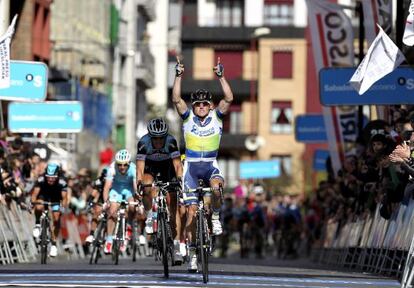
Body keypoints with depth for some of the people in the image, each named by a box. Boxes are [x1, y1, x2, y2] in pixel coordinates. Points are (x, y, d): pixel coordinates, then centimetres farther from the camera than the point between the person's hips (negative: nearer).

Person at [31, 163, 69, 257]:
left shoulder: (62, 182, -34)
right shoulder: (41, 180, -33)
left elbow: (64, 197, -36)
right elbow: (35, 193, -37)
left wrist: (64, 206, -54)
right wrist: (33, 202, -55)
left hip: (55, 199, 0)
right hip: (43, 196, 0)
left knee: (56, 219, -11)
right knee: (38, 207, -31)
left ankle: (54, 243, 2)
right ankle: (38, 225, -1)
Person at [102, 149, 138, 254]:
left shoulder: (133, 169, -31)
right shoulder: (112, 168, -30)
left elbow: (136, 186, -35)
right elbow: (107, 186, -34)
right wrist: (105, 202, -46)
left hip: (129, 188, 0)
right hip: (116, 188, 0)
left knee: (132, 208, -27)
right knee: (112, 212, -14)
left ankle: (128, 227, 2)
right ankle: (109, 240, -6)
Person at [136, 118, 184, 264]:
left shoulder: (171, 142, -30)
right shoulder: (143, 143, -31)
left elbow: (177, 165, -33)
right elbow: (140, 167, -34)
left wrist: (180, 178, -50)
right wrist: (139, 181, -50)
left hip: (167, 168, 0)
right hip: (150, 167, 0)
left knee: (173, 206, -8)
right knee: (147, 189, -34)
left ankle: (176, 246, -7)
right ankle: (149, 218, -6)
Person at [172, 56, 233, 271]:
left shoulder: (216, 117, -3)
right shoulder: (188, 117, -3)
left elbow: (229, 98, -16)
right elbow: (176, 99, -17)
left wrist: (221, 77, -24)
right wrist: (178, 77, -25)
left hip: (210, 164, 0)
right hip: (191, 165, 0)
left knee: (216, 187, -36)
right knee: (192, 210, -4)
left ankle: (215, 216, -7)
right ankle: (192, 252, 5)